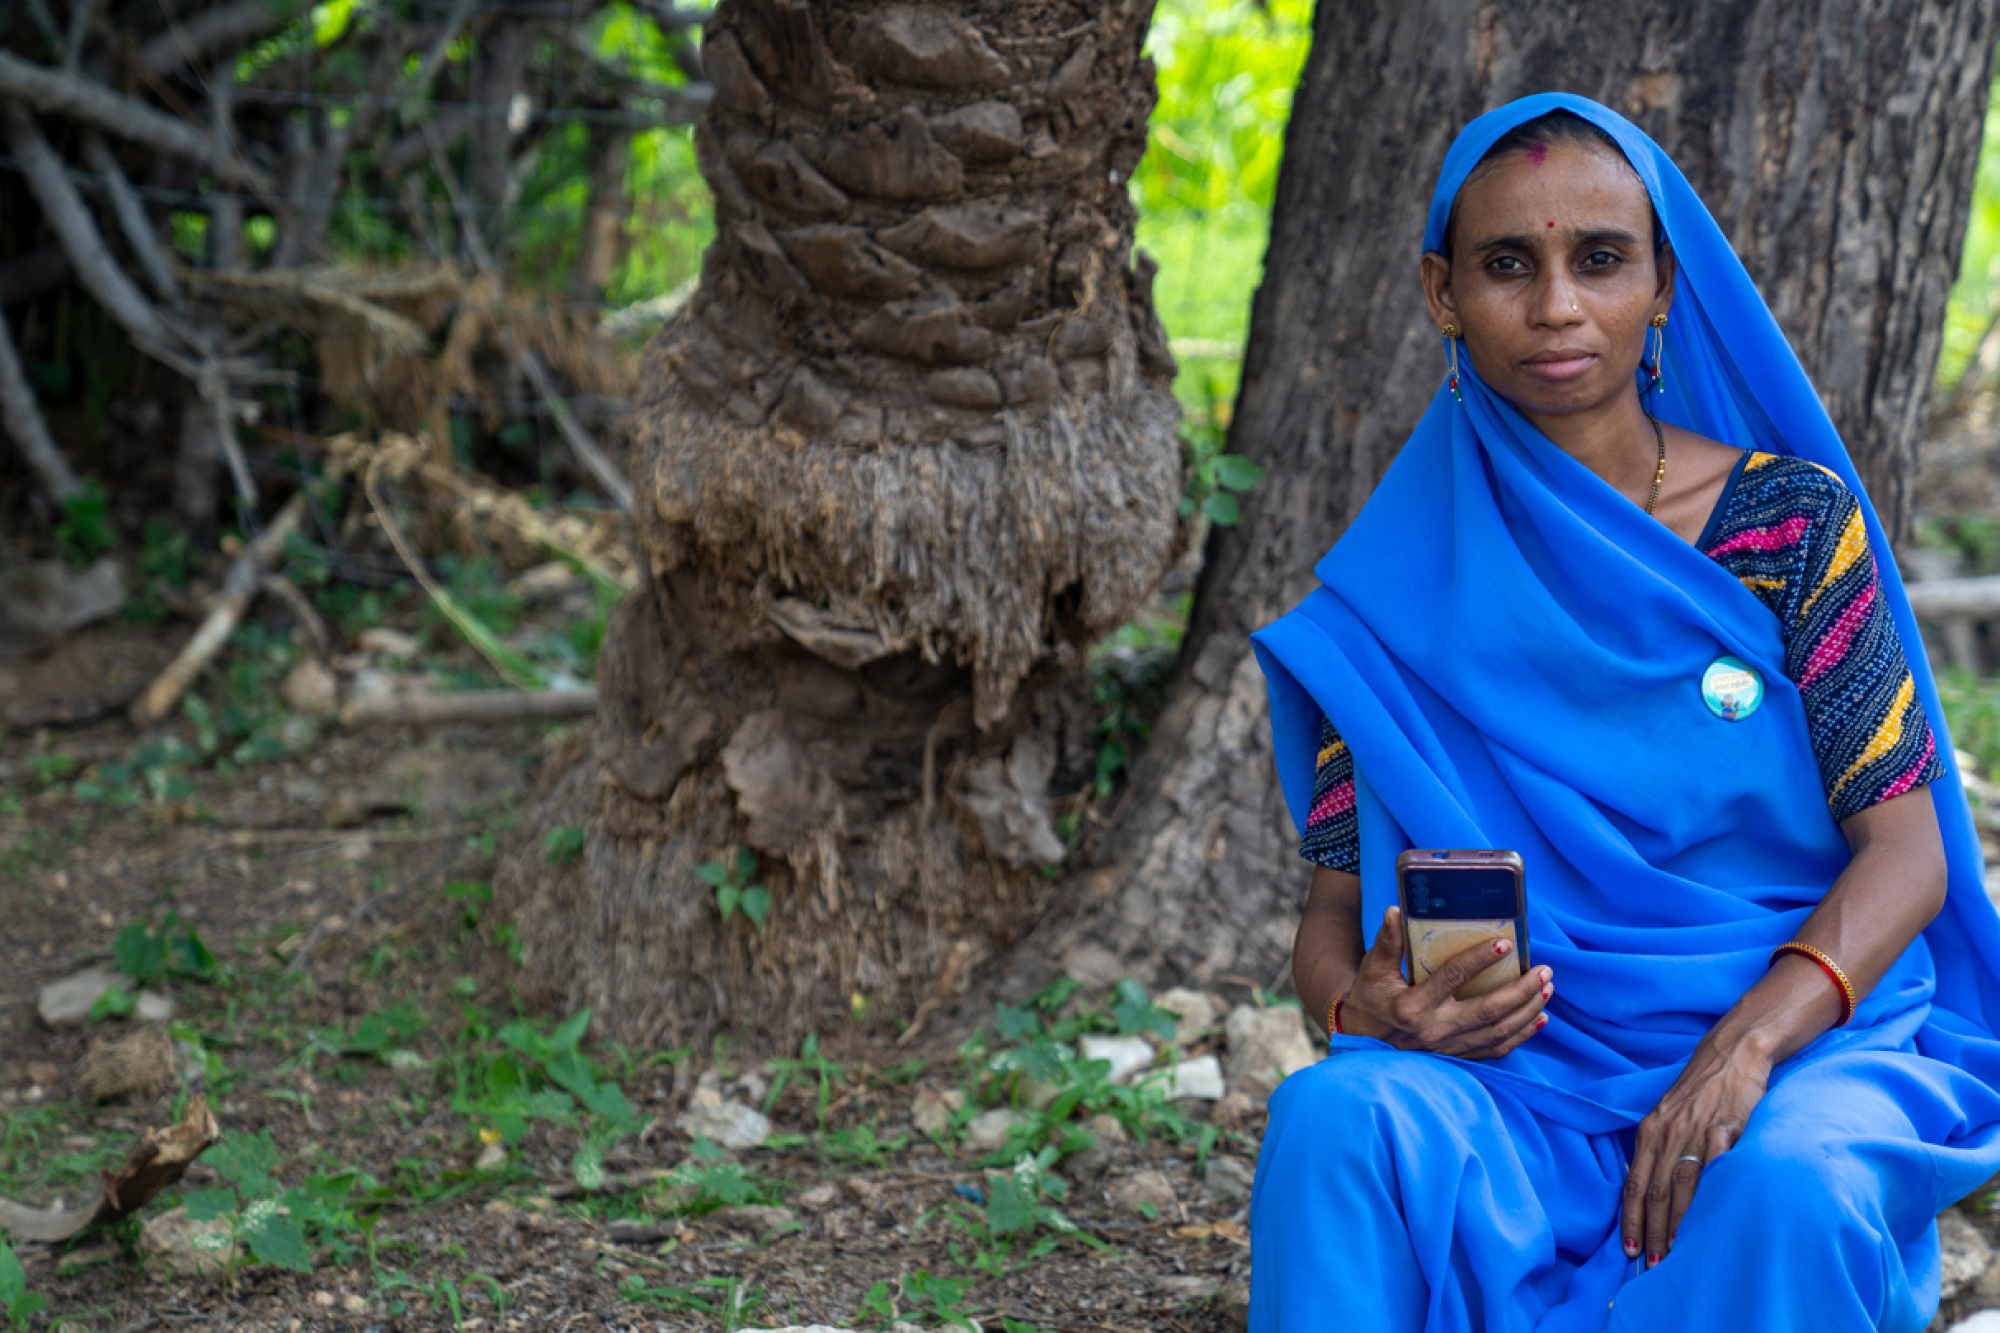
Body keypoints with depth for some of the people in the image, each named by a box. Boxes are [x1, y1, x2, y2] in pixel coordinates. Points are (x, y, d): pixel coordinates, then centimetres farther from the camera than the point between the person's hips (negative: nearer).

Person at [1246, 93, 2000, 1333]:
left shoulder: (1792, 519, 1)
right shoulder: (1396, 590, 4)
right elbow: (1335, 906, 6)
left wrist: (1746, 1046, -21)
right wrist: (1363, 1006, -20)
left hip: (1798, 1044, -1)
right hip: (1516, 1077, 1)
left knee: (1789, 1184, -36)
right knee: (1338, 1117, -31)